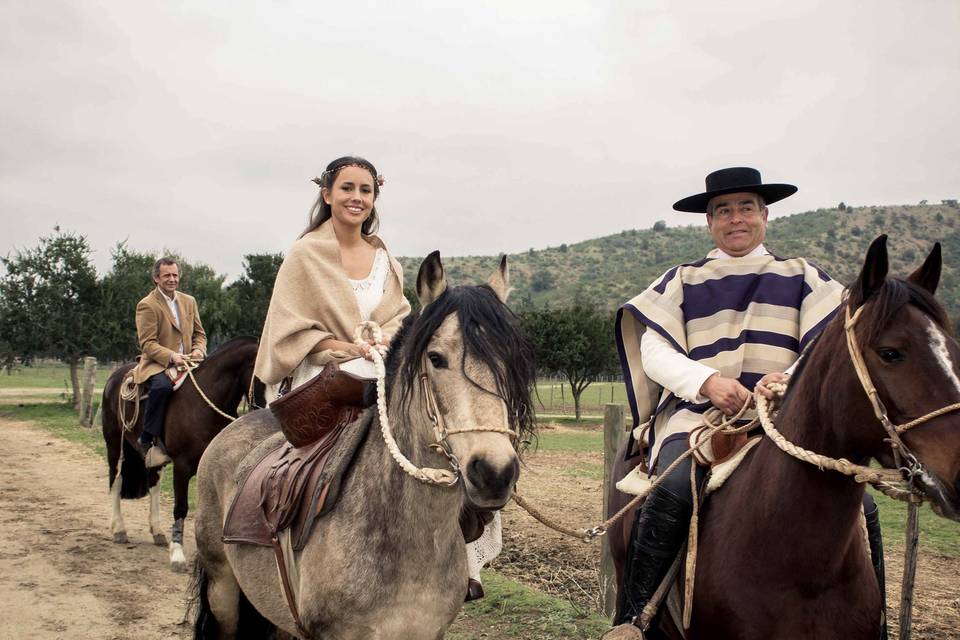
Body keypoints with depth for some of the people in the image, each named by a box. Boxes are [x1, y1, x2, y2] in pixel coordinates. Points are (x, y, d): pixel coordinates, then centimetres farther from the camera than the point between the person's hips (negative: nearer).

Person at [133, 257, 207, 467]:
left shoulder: (189, 301, 16)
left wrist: (198, 349, -4)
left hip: (186, 363, 6)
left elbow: (199, 333, 19)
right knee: (163, 385, -37)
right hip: (157, 364, -6)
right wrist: (171, 356, -24)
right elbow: (147, 343, -10)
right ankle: (148, 440, -26)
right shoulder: (147, 305, -3)